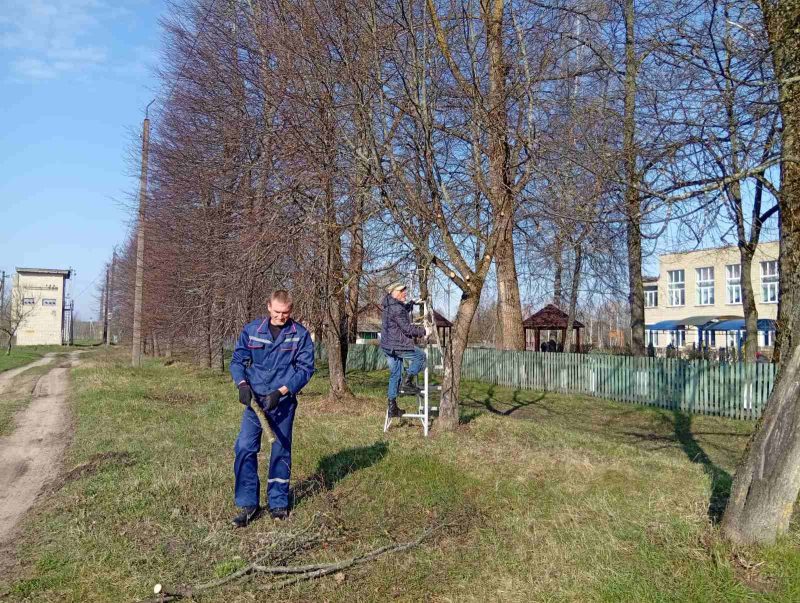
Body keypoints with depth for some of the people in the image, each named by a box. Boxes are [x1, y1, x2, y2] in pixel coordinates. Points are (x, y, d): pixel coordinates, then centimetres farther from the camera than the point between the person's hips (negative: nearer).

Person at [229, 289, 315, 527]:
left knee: (281, 450, 8)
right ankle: (248, 504, 6)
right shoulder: (251, 330, 0)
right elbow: (237, 360, 5)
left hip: (283, 401, -1)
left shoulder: (300, 334, -5)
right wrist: (242, 383, -13)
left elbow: (305, 368, -7)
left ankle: (279, 503, 23)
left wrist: (281, 391, -16)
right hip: (254, 398, 1)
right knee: (245, 448, -7)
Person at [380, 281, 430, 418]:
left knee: (395, 374, 12)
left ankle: (392, 407, 13)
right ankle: (408, 383, 5)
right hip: (397, 345, -9)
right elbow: (407, 328, -19)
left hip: (387, 346, 9)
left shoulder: (389, 306, 14)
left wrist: (412, 303, 46)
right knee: (420, 356, 8)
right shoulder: (397, 308, -17)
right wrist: (423, 331, -8)